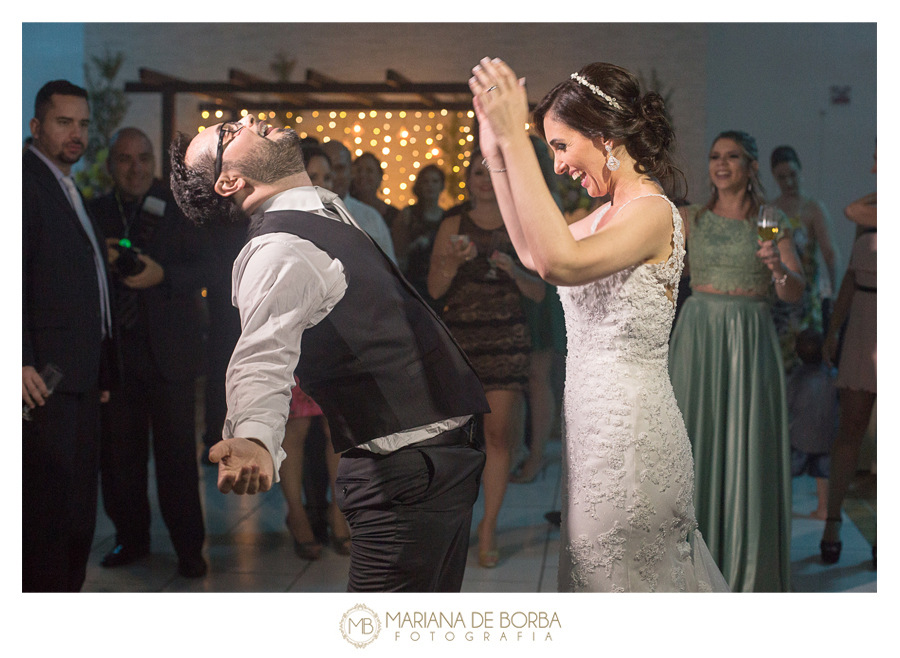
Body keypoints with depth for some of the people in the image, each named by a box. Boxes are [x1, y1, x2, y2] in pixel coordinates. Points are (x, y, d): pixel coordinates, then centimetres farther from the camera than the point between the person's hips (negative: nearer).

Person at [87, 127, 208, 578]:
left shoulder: (179, 208, 3)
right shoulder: (95, 212, 10)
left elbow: (200, 271, -3)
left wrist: (161, 275, -20)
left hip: (167, 350, -2)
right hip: (114, 350, 2)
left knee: (177, 452, 1)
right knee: (119, 453, 8)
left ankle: (188, 546, 10)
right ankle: (131, 537, 23)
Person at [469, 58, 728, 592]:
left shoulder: (652, 212, -18)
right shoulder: (613, 212, 11)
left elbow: (560, 262, -35)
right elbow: (533, 251, 23)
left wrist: (515, 139, -33)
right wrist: (497, 153, 17)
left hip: (628, 432, -9)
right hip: (600, 424, 9)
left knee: (614, 576, 3)